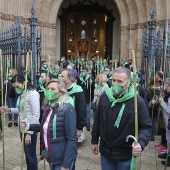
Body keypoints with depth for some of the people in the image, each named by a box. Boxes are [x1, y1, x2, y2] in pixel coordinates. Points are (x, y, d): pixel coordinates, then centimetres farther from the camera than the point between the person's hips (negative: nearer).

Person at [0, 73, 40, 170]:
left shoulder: (32, 94, -18)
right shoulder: (21, 94, 8)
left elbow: (36, 115, -20)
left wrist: (29, 133, -20)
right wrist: (9, 110, 3)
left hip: (30, 130, -8)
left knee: (31, 155, 5)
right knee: (27, 154, 19)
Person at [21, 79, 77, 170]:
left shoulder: (67, 109, -21)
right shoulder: (49, 107, 3)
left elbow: (72, 139, -21)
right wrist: (29, 126, 2)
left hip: (62, 159, -7)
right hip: (50, 156, 8)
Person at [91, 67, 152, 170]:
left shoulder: (137, 101, -17)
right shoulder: (104, 97, -3)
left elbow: (146, 127, -12)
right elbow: (97, 121, 7)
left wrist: (141, 143, -29)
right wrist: (95, 141, 12)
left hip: (126, 155, -3)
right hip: (105, 151, 4)